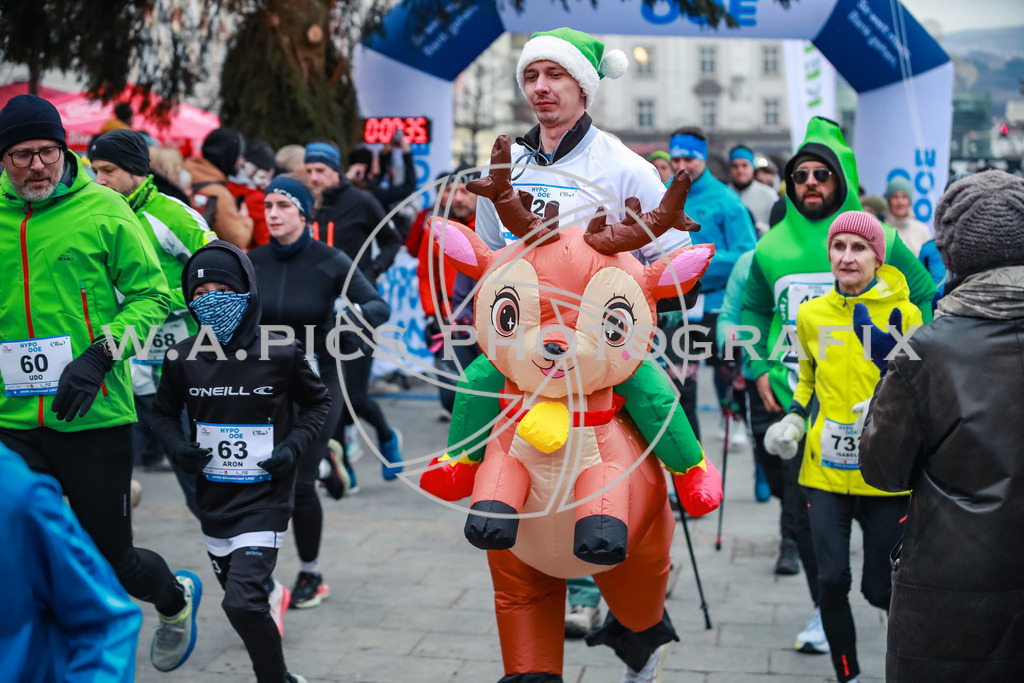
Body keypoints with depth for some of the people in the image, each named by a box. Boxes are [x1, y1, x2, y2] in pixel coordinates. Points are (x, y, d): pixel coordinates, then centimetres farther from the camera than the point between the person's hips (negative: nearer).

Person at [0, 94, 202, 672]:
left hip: (94, 417, -3)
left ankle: (177, 597, 42)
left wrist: (99, 355, -15)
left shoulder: (103, 209, -4)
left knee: (111, 555, 9)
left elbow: (151, 297, -3)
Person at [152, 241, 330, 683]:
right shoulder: (183, 358, -4)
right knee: (238, 591, 20)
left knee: (243, 602, -16)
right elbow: (164, 411, 13)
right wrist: (177, 445, -7)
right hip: (213, 499, 5)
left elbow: (317, 402, 6)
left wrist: (294, 445, -9)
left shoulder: (281, 354, -11)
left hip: (265, 499, -4)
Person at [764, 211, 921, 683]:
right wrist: (794, 420, 5)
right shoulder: (811, 314, 6)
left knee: (879, 588, 3)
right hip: (825, 469, 2)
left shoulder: (903, 314, -4)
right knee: (831, 579, -3)